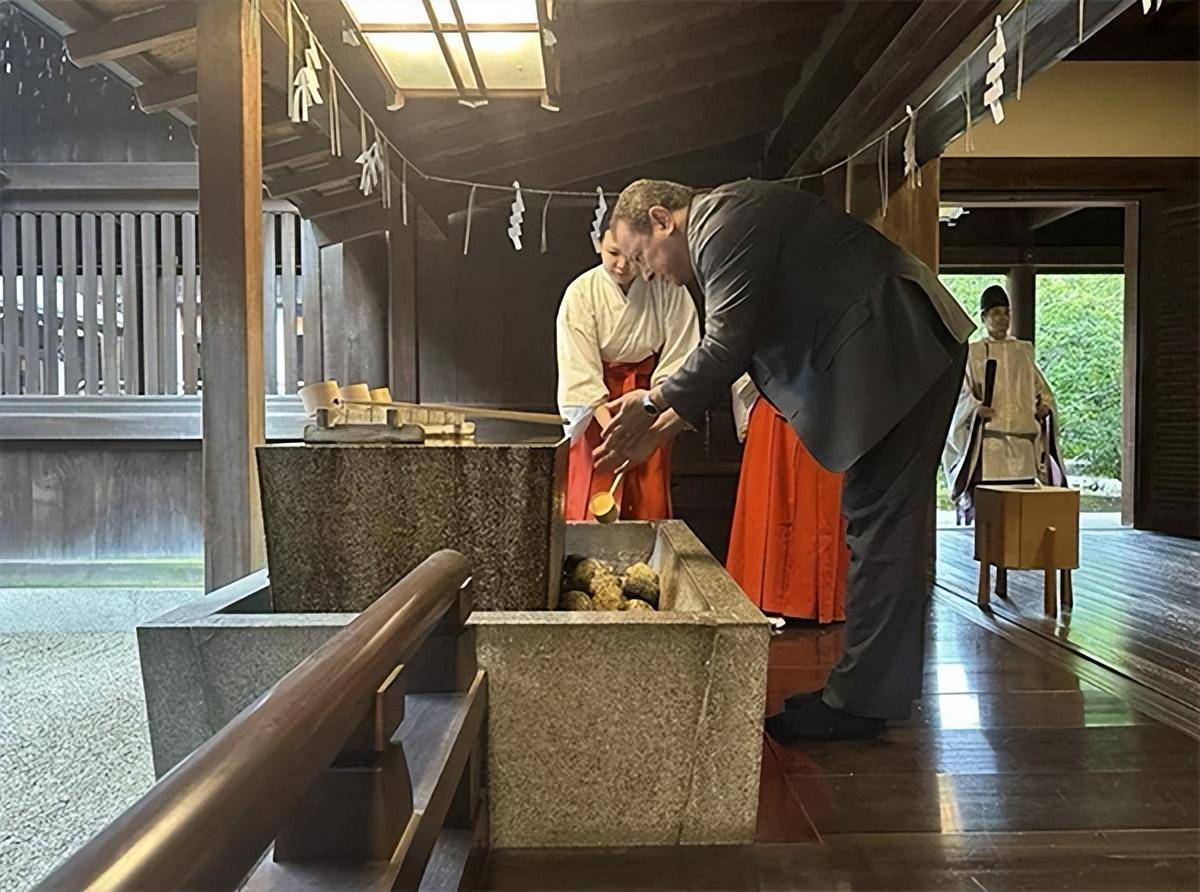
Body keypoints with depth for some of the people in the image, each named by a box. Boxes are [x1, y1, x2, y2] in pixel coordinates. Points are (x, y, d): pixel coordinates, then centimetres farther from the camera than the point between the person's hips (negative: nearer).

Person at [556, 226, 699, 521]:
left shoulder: (668, 291, -11)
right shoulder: (581, 293, -13)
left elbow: (678, 361, -9)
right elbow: (580, 372, -16)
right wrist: (611, 427, -25)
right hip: (597, 403, -1)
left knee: (651, 505, 0)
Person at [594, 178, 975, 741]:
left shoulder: (724, 219, -12)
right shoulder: (725, 230, 20)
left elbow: (726, 348, -20)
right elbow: (728, 357, 20)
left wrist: (653, 404, -6)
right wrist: (657, 432, 15)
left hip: (899, 352, -10)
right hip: (894, 356, 10)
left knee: (878, 528, -8)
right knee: (878, 525, 12)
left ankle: (859, 702, -1)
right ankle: (871, 688, 21)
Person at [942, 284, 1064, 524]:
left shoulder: (1023, 351, 16)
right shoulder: (973, 353, 5)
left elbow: (1041, 387, 21)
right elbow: (961, 394, 0)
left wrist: (1045, 406, 0)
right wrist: (976, 408, -20)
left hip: (1023, 440, 3)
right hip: (987, 442, -3)